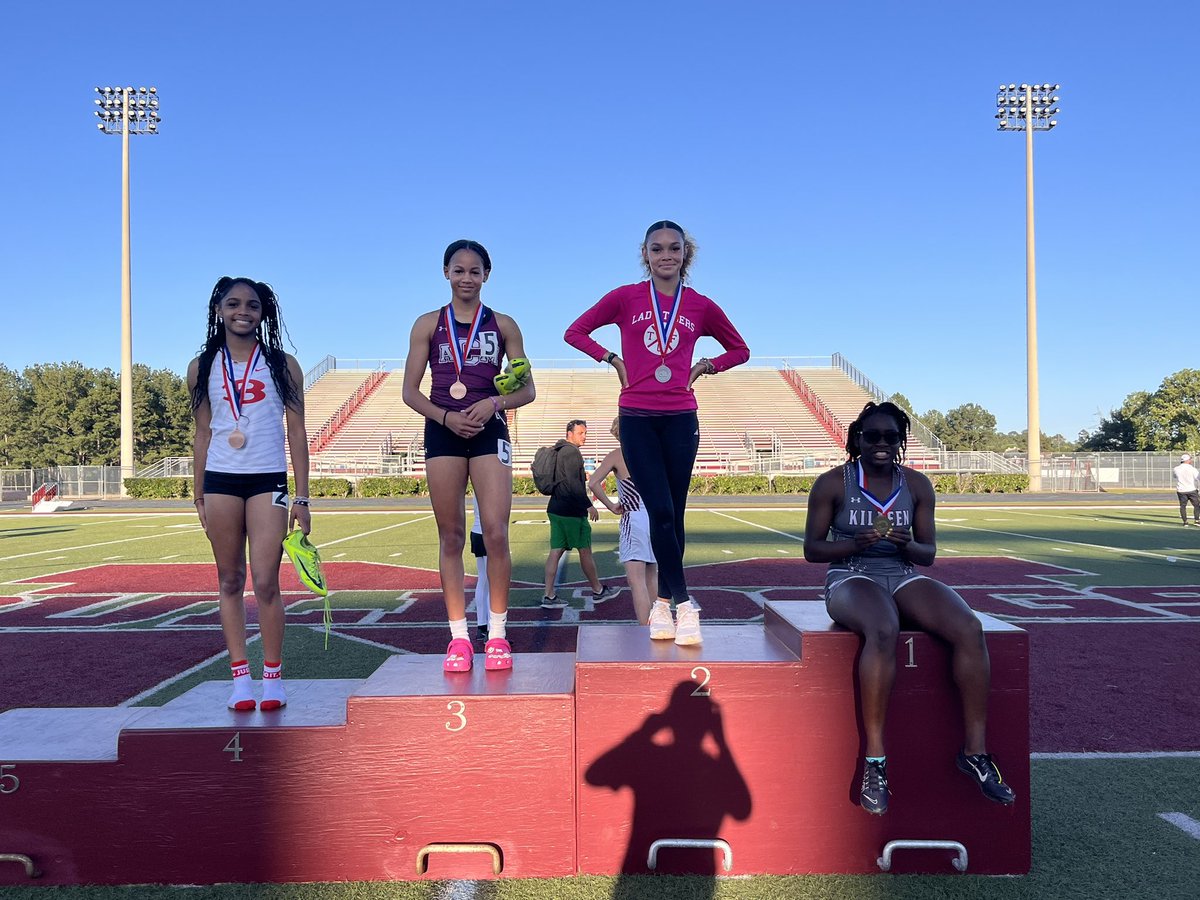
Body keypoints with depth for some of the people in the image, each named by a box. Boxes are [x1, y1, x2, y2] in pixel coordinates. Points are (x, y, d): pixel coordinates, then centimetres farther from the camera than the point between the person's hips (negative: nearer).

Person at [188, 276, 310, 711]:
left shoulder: (283, 365, 3)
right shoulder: (203, 368, 8)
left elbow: (296, 433, 3)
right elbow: (203, 434, 13)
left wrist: (301, 498, -1)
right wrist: (199, 496, 11)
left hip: (268, 480, -2)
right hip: (220, 481, 2)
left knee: (265, 581, -7)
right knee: (230, 582, 6)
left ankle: (273, 676, 6)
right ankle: (240, 677, 13)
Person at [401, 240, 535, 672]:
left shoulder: (503, 325, 9)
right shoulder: (428, 324, 8)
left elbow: (527, 389, 8)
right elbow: (410, 390, 5)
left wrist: (495, 402, -12)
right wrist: (446, 417, -11)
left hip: (489, 430, -1)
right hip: (442, 431, 1)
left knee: (495, 533, -11)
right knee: (451, 537, 3)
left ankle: (497, 634, 2)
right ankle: (459, 637, 11)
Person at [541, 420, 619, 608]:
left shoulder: (558, 451, 17)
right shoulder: (571, 452, -13)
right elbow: (573, 483, -21)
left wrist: (584, 477, 27)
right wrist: (589, 505, -18)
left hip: (556, 508, 9)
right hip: (571, 511, -9)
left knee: (556, 551, 5)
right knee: (585, 550, 4)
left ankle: (549, 596, 2)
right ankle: (598, 591, 17)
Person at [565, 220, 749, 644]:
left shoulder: (701, 306, 5)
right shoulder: (626, 297, 1)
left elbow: (740, 350, 18)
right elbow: (575, 331, 9)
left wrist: (703, 367, 4)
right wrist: (613, 360, -1)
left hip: (680, 418, 2)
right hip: (636, 417, -1)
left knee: (673, 516, 4)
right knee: (660, 512, -9)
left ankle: (663, 604, 15)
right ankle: (683, 604, -3)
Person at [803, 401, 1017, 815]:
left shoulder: (917, 485, 8)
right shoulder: (832, 483, -1)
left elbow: (928, 553, 11)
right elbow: (811, 549, -1)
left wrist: (907, 544, -14)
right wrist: (856, 543, -19)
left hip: (903, 577, 4)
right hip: (850, 579, -4)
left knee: (969, 629, -25)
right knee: (884, 631, -39)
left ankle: (975, 749, -14)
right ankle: (875, 758, -31)